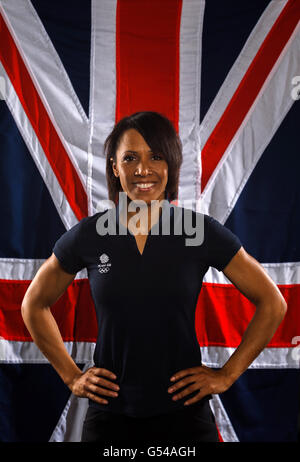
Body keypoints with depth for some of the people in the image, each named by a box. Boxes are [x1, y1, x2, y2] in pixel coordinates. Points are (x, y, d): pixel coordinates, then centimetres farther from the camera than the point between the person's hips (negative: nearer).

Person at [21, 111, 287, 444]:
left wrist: (227, 375, -2)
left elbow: (273, 304, 2)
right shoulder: (87, 236, -3)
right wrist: (71, 376, 5)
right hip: (110, 413, 1)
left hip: (183, 413, 0)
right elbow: (34, 305, 11)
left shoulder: (202, 232, -6)